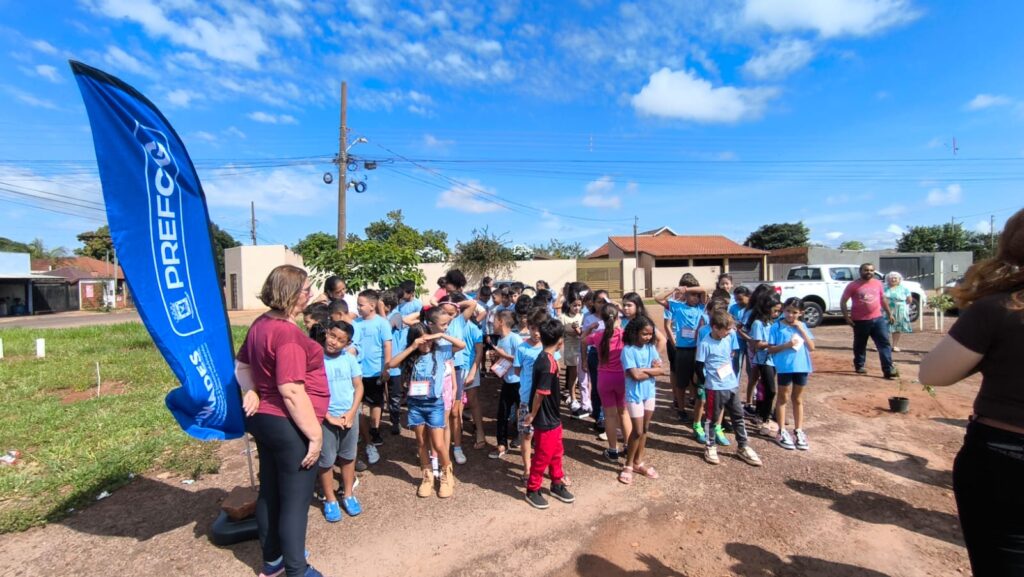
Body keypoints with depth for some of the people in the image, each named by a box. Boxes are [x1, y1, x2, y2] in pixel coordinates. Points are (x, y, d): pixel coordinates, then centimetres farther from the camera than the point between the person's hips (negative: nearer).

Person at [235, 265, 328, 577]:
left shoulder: (261, 324, 5)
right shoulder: (287, 333, -25)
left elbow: (241, 365, 18)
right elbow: (292, 392, -27)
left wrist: (252, 392, 3)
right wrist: (315, 434, -21)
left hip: (264, 419, 10)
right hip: (289, 426, -10)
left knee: (269, 493, 22)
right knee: (295, 501, 6)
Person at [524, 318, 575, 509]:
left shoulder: (544, 358, 2)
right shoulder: (548, 364, -28)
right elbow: (540, 393, -24)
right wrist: (533, 415, -15)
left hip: (553, 417, 9)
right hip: (545, 419, -9)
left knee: (556, 452, 22)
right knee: (543, 456, 7)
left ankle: (557, 485, 39)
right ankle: (532, 491, 25)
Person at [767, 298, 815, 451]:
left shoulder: (802, 326, 5)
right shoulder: (777, 327, -7)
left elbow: (811, 347, -2)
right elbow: (770, 349, -7)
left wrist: (802, 330, -9)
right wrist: (786, 345, -22)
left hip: (801, 367, 4)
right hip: (784, 367, -4)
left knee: (798, 399, 15)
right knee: (783, 398, 8)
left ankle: (798, 431, 25)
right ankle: (782, 432, 16)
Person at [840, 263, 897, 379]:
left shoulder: (878, 283, 7)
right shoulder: (853, 285, -7)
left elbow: (883, 299, 18)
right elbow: (843, 301, -5)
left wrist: (889, 313, 18)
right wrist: (846, 317, -12)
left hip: (878, 319, 3)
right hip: (860, 321, -3)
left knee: (884, 343, -3)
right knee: (860, 345, 10)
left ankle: (888, 370, -2)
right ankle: (859, 366, 27)